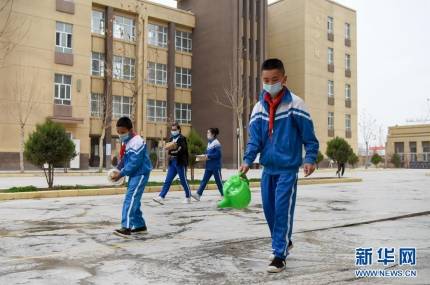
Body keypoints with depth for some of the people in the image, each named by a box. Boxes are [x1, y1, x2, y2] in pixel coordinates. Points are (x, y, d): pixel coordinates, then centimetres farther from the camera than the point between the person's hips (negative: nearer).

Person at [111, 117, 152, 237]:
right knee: (134, 200, 14)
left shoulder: (137, 142, -20)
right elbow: (123, 158, 17)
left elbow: (134, 163, -24)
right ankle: (140, 225, 24)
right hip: (134, 174, 10)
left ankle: (126, 227, -22)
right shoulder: (125, 141, 10)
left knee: (130, 198, -18)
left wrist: (121, 174, -21)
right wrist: (118, 169, 2)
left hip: (140, 174, -10)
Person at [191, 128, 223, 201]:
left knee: (219, 181, 3)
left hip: (215, 166, -8)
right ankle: (198, 194, -1)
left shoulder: (216, 143, -14)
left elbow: (218, 154, -20)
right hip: (209, 166, 8)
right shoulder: (209, 143, 13)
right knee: (204, 180, 2)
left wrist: (208, 156, -18)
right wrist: (205, 156, 2)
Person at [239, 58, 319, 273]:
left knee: (283, 210, -6)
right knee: (269, 209, 12)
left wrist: (310, 159, -13)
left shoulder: (295, 104, -8)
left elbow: (309, 135, -5)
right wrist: (247, 160, -13)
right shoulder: (258, 107, 4)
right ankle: (284, 242, 33)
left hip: (288, 168, -5)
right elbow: (254, 138, 0)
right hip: (268, 168, 5)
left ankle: (279, 254, 4)